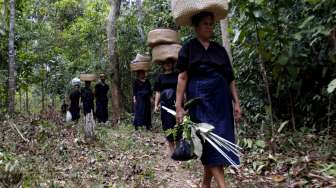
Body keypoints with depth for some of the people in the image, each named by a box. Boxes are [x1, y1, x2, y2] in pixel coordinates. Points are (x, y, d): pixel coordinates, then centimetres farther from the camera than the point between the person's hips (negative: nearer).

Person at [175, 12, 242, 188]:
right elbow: (182, 78, -4)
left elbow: (230, 78, 12)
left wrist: (236, 102, 5)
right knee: (210, 142, -8)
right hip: (199, 100, -4)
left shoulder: (219, 49, 14)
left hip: (221, 101, 4)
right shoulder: (188, 48, 3)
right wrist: (179, 106, -11)